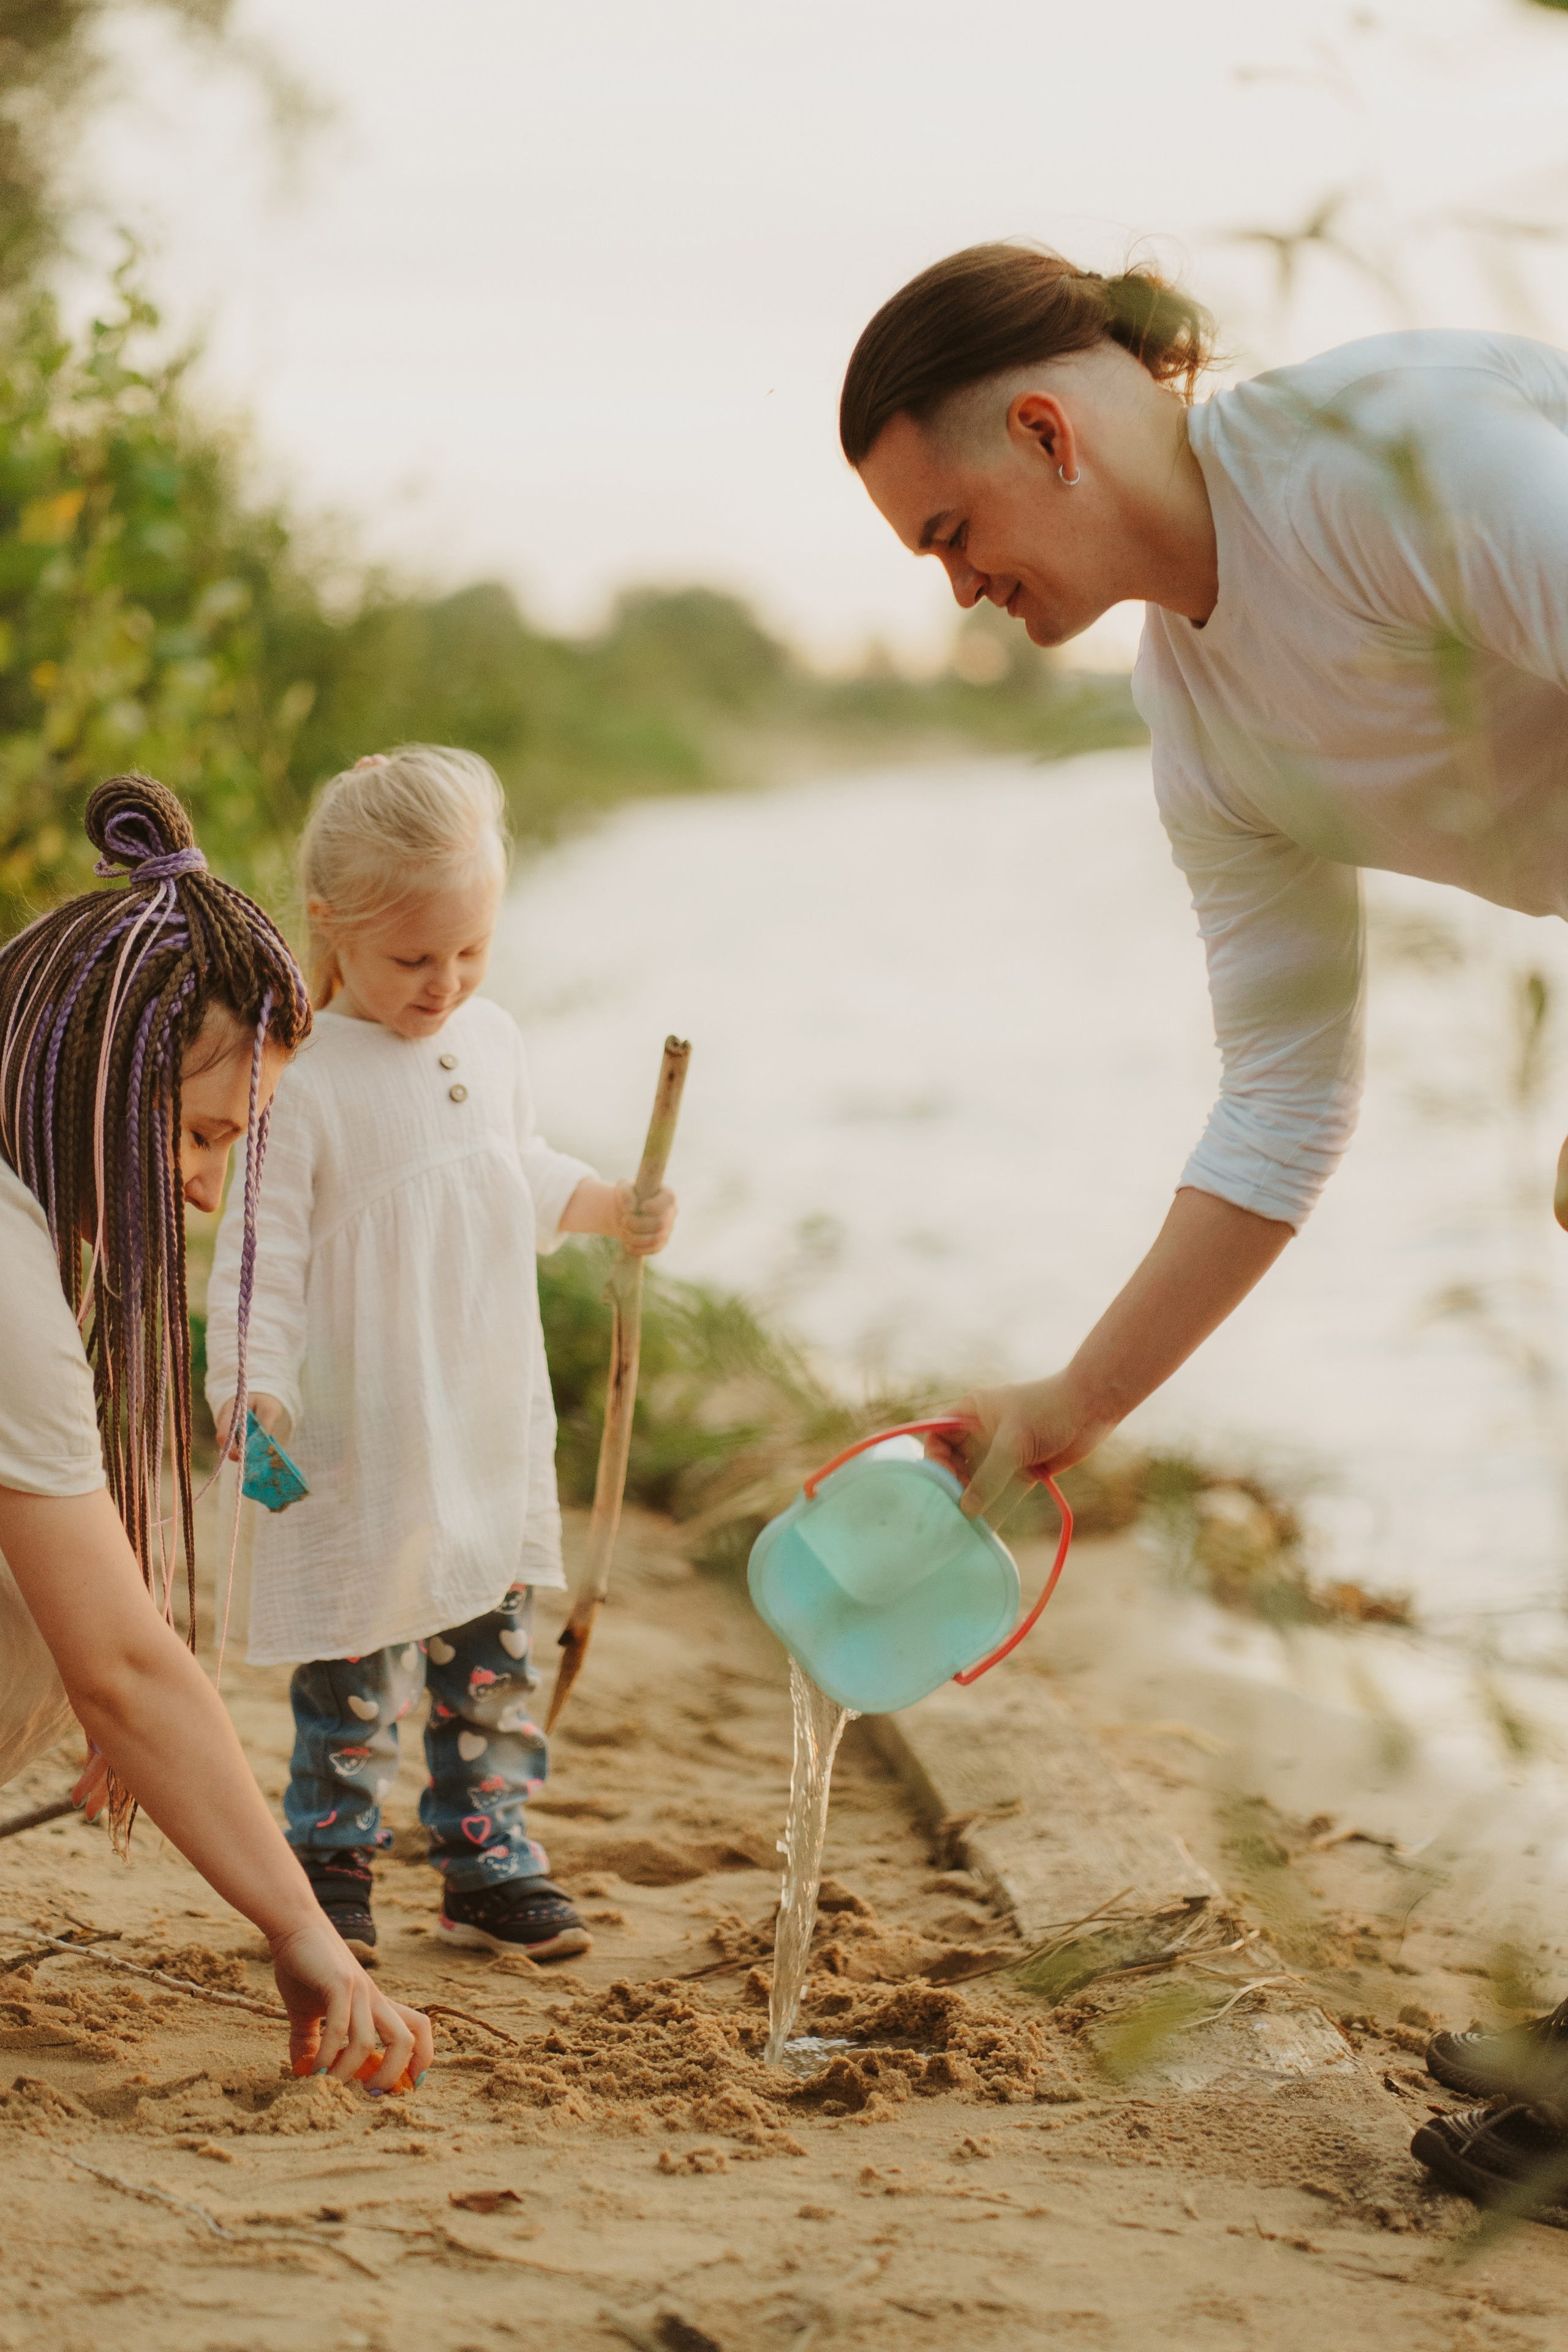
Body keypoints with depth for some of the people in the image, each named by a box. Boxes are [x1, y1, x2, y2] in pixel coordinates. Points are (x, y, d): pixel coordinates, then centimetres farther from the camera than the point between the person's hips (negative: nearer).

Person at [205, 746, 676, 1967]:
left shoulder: (492, 1043, 6)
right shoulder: (303, 1083, -15)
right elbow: (260, 1257, -14)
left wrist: (612, 1207, 8)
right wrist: (249, 1396, -21)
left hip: (494, 1430, 6)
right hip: (364, 1443, -6)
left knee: (494, 1654, 12)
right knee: (358, 1662, 0)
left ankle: (489, 1860, 23)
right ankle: (330, 1863, 16)